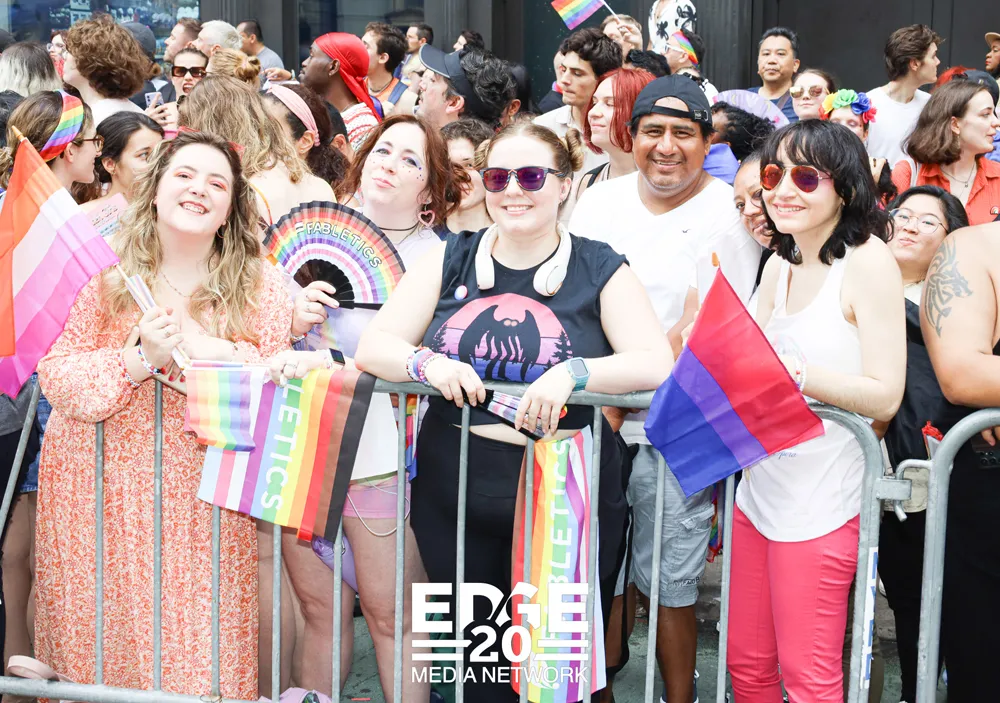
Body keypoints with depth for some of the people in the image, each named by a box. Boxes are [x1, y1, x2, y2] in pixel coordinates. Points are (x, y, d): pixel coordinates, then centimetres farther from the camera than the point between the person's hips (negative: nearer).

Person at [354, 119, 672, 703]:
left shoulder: (600, 270, -1)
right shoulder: (450, 261, 7)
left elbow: (656, 364, -12)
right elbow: (373, 347, 3)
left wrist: (573, 373, -28)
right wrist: (428, 363, -18)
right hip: (457, 496, 2)